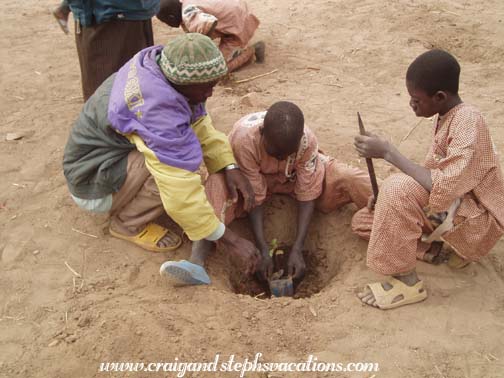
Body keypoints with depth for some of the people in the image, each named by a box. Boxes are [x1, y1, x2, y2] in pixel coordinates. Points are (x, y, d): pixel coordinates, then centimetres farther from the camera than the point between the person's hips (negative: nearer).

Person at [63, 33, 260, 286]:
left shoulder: (163, 66, -12)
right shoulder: (155, 106, -37)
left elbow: (200, 124, -1)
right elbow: (180, 190, -37)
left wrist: (230, 167, -15)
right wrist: (229, 241, -30)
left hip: (118, 152, 9)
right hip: (93, 182, -9)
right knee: (173, 166, -28)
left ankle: (127, 201, 9)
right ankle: (128, 224, -4)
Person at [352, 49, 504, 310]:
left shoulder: (468, 122, -25)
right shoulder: (446, 116, 3)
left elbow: (441, 189, -34)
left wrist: (388, 152, -29)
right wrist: (386, 198, -1)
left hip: (477, 222, -9)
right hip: (454, 208, 9)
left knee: (398, 189, -33)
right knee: (362, 221, 5)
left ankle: (407, 282, -18)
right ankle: (441, 247, 5)